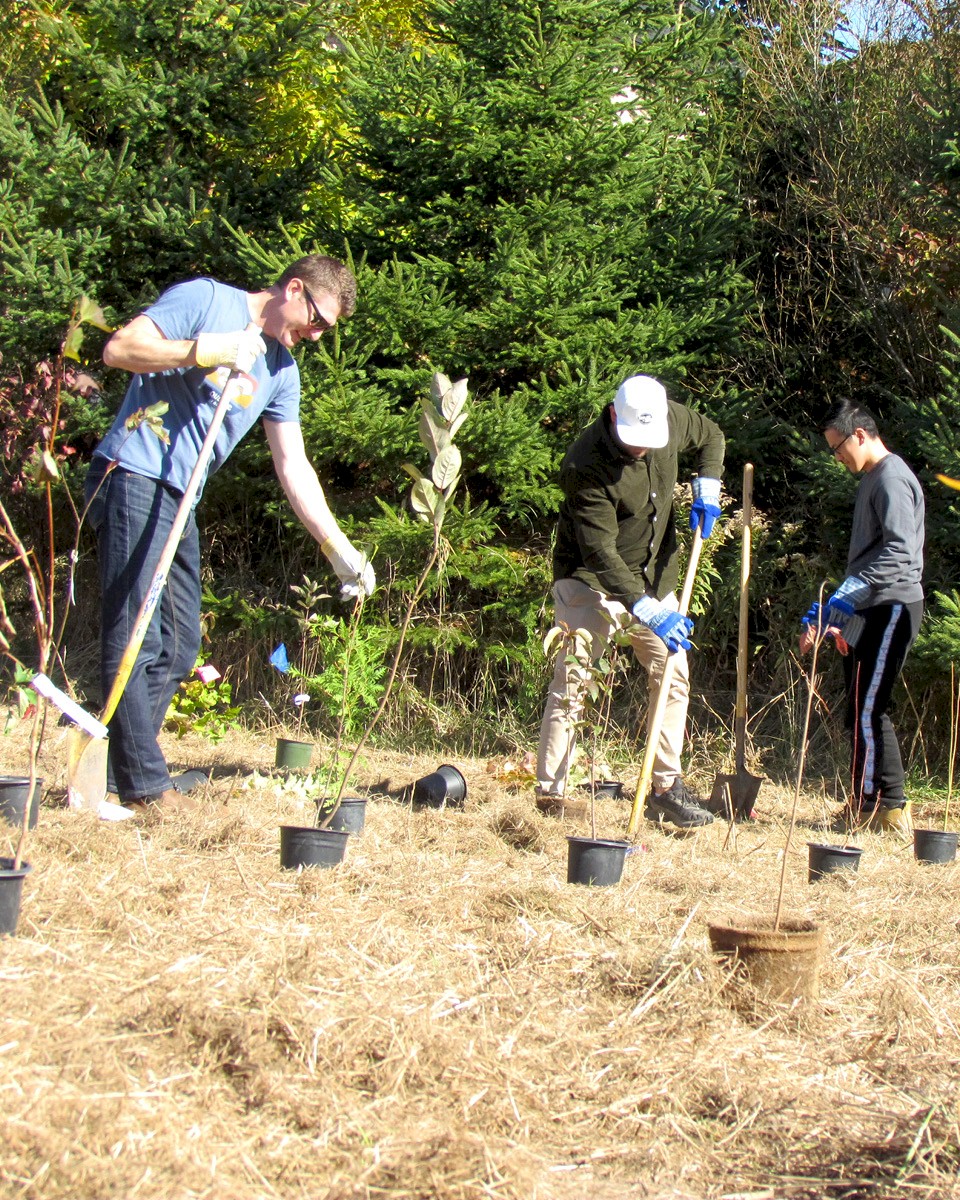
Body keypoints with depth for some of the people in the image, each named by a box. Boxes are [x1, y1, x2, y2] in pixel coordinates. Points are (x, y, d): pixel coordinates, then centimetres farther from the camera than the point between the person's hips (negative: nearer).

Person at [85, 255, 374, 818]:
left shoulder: (282, 371, 15)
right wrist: (205, 350, -21)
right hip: (134, 479, -8)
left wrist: (339, 548, 11)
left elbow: (293, 467, 16)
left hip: (179, 499, 9)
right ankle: (145, 786, -7)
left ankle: (123, 767, 19)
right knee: (136, 639, -9)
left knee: (177, 648, 10)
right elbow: (119, 349, -13)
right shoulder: (206, 300, -4)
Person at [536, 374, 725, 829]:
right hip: (591, 581, -6)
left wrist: (706, 489, -4)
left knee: (673, 676, 5)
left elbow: (711, 436, 15)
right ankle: (550, 792, -3)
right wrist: (646, 610, -36)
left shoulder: (670, 419, -10)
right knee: (571, 684, -10)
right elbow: (599, 552, -29)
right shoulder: (585, 466, -28)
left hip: (654, 578, 6)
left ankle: (665, 787, 14)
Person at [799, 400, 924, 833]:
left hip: (891, 607, -10)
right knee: (863, 710, 10)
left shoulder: (892, 477, -12)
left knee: (867, 709, -11)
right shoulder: (872, 478, 19)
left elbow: (900, 550, -25)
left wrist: (847, 593, -29)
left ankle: (873, 806, -5)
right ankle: (886, 808, 16)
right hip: (870, 609, 10)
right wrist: (837, 611, 22)